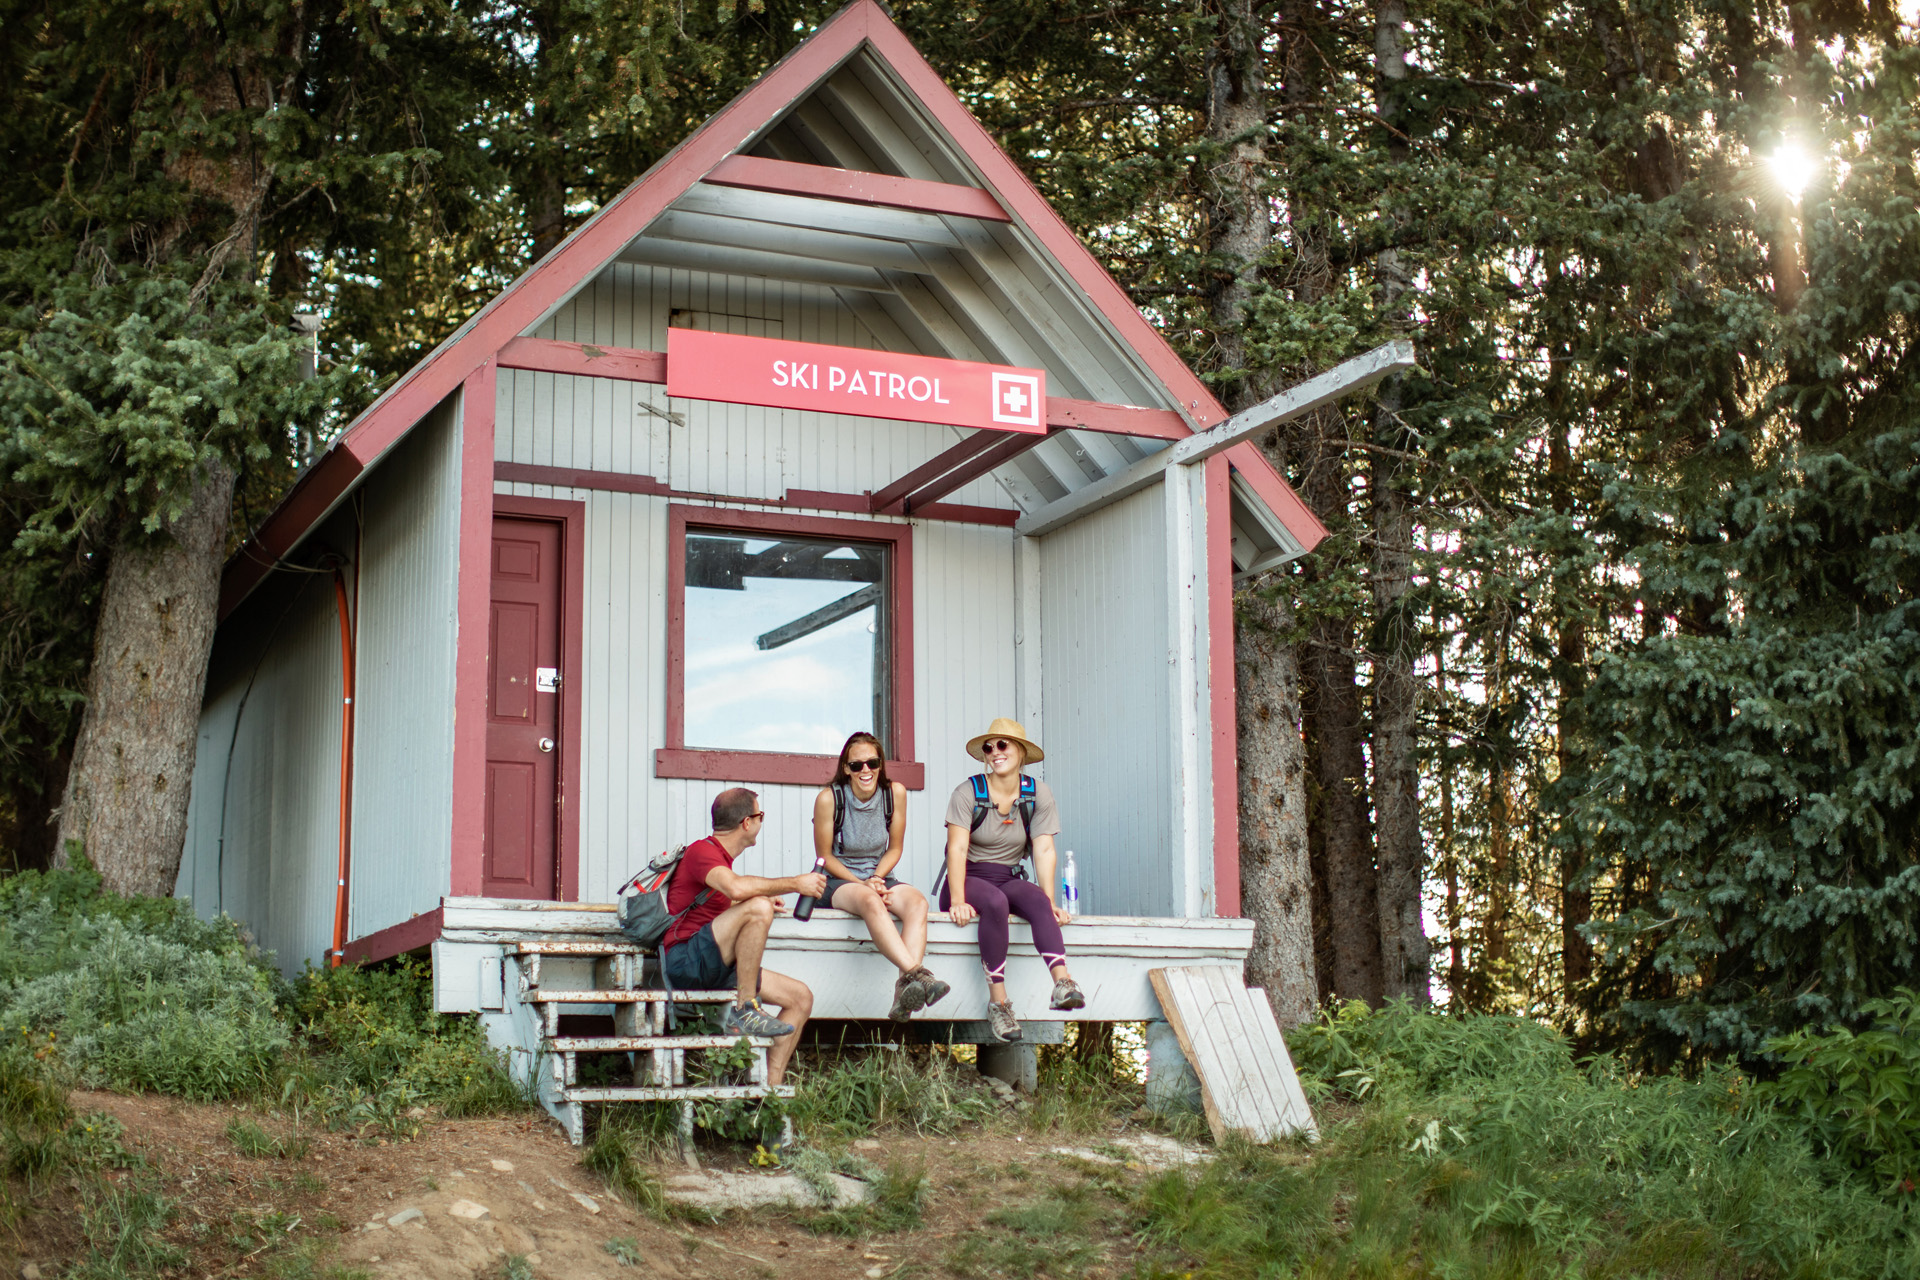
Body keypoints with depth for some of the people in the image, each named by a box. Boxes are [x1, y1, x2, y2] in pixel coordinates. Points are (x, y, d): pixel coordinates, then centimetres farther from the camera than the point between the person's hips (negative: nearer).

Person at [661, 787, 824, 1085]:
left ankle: (771, 1086, -4)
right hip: (683, 962, -10)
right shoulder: (702, 851, -8)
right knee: (758, 908, -30)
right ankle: (744, 1012, -26)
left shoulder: (719, 857, 22)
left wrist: (763, 895, 23)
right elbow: (737, 888, -28)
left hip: (712, 968, 10)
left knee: (800, 997, 2)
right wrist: (795, 883, -20)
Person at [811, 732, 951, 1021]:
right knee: (869, 900, -38)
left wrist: (876, 878, -11)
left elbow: (895, 849, 8)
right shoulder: (829, 798, -11)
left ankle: (906, 989, -46)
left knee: (917, 901, -29)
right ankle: (916, 975, -52)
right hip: (837, 882, -4)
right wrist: (862, 884, -14)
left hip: (879, 878, 4)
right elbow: (825, 857, -3)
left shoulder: (895, 793, -2)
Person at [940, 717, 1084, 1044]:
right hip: (970, 879, -2)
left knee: (1037, 900, -32)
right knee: (995, 902, -36)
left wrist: (1050, 904, -16)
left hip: (1010, 880, 3)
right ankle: (997, 1001, -37)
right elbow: (957, 848, -14)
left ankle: (1062, 981, -51)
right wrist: (957, 901, -28)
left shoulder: (1038, 794, 3)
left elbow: (1044, 851, -4)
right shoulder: (968, 793, -6)